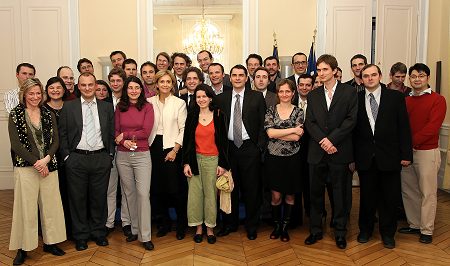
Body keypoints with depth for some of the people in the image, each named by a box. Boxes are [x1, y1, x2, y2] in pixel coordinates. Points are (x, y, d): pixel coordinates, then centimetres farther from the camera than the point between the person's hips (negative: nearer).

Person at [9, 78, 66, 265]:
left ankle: (50, 242, 21)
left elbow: (55, 141, 5)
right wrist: (36, 162, -12)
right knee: (26, 207, 1)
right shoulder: (15, 115, 1)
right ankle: (23, 248, 14)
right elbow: (16, 144, -6)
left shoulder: (49, 114, 9)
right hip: (25, 167, -3)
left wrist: (46, 159, -11)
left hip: (48, 166, 3)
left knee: (51, 205, 6)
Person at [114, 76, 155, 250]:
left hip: (142, 155, -3)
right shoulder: (120, 107, 8)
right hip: (122, 155, 3)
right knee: (129, 193, 10)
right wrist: (125, 141, -15)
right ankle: (134, 230, 23)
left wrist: (124, 134, -7)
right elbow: (115, 131, 5)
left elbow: (146, 132, -8)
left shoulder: (147, 107, 0)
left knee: (143, 194, -7)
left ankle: (145, 236, 0)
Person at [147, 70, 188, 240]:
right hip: (154, 147, 3)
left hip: (172, 148, -3)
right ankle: (163, 223, 24)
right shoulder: (149, 102, 8)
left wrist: (175, 150, -9)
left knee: (176, 188, -4)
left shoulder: (179, 103, 0)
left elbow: (183, 129, -2)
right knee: (156, 188, 7)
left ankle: (181, 225, 14)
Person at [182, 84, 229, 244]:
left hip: (212, 160, -1)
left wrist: (222, 164, -3)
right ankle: (198, 227, 18)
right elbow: (186, 141, 5)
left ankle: (210, 228, 18)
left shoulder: (218, 115, 1)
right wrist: (186, 163, -1)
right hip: (195, 159, 2)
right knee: (195, 193, 3)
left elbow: (223, 141, 1)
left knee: (211, 194, 3)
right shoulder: (192, 116, 5)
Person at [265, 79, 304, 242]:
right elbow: (269, 133, -12)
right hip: (274, 157, 0)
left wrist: (277, 133, -12)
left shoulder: (298, 112, 0)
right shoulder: (271, 110, 2)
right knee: (276, 195, 3)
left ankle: (285, 227, 26)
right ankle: (276, 225, 23)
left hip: (292, 158, 1)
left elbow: (296, 137, -11)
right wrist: (292, 130, -13)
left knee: (290, 195, 10)